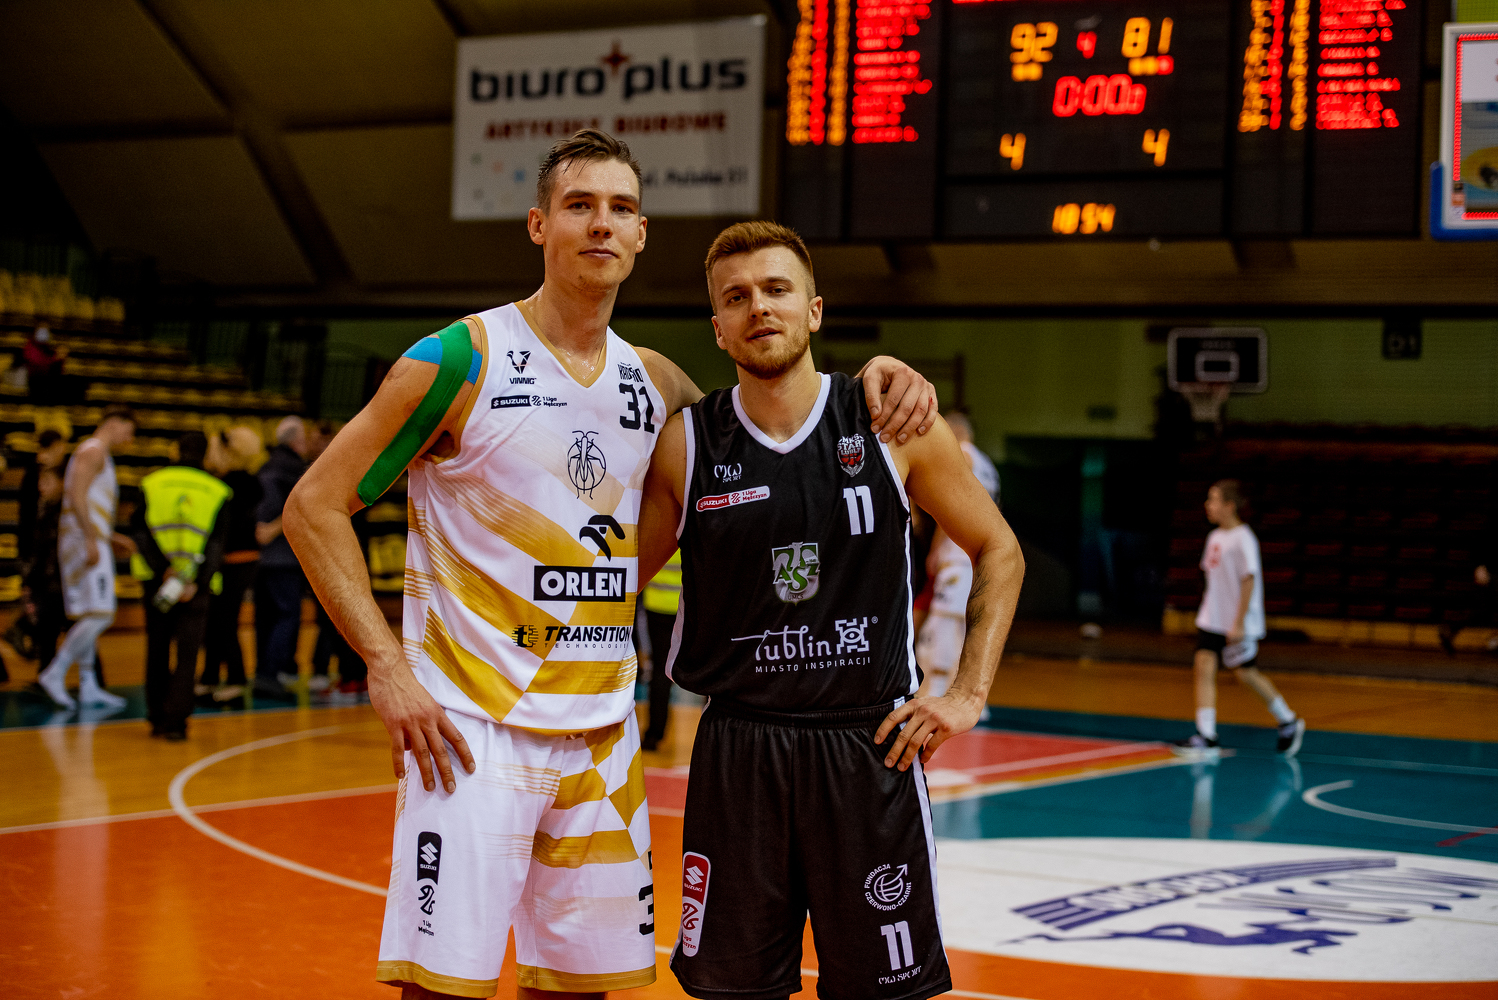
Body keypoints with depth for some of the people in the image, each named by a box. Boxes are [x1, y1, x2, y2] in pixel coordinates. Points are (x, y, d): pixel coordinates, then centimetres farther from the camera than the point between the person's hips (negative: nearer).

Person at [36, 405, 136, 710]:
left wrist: (113, 536, 25)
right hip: (86, 541, -10)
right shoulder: (93, 450, -7)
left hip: (88, 543, 10)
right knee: (99, 614, -14)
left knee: (89, 616, 10)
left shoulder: (97, 455, 24)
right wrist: (91, 541, -24)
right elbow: (77, 496, -19)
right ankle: (55, 673, -14)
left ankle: (88, 686, 13)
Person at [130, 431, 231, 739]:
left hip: (158, 577, 1)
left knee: (157, 650, 13)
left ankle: (157, 717, 18)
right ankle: (176, 719, -12)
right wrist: (196, 583, -11)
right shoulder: (216, 490, 4)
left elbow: (140, 532, -6)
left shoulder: (152, 483, 5)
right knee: (187, 653, -1)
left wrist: (164, 571, -12)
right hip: (196, 581, -1)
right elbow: (216, 543, -5)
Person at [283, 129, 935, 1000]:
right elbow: (316, 507, -5)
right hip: (474, 726, -5)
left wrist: (876, 373, 5)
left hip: (603, 736, 5)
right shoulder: (462, 361, -6)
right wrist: (386, 663, -14)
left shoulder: (654, 382, 10)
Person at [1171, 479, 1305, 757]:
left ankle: (1289, 722, 22)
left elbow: (1249, 581, -18)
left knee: (1246, 674, 1)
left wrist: (1239, 623, -20)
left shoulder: (1243, 539, -16)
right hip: (1211, 619, 7)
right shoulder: (1215, 537, 8)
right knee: (1204, 668, -6)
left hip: (1238, 623, -7)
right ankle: (1206, 738, -8)